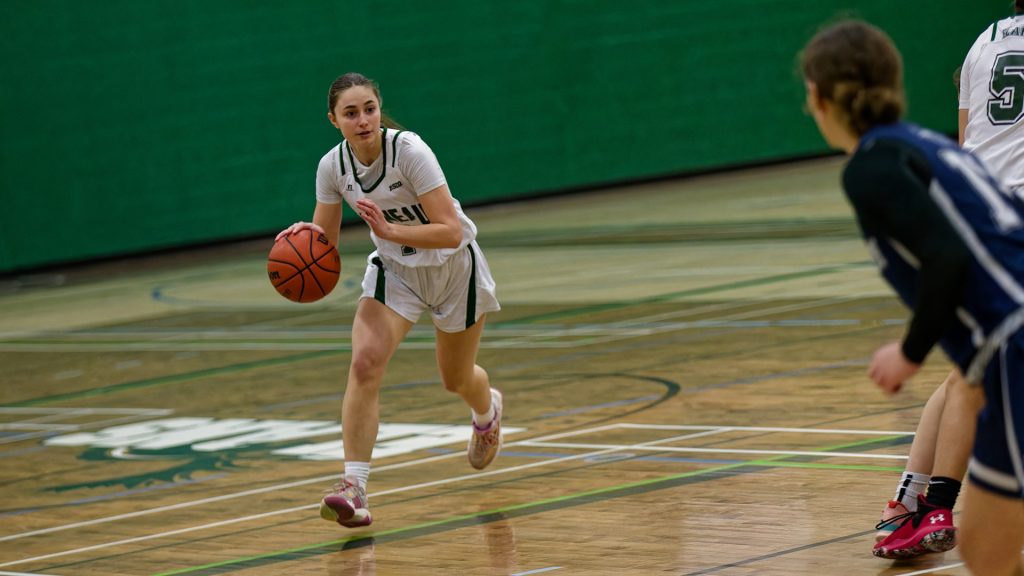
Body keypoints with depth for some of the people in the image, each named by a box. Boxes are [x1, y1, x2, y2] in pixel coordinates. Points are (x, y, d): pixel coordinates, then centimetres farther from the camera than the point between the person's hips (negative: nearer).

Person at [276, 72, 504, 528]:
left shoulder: (410, 151, -30)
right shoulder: (333, 166, -15)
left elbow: (451, 232, -33)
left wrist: (390, 230, -44)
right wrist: (304, 238, -27)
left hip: (452, 266, -3)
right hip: (394, 268, 3)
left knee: (457, 380, 16)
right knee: (365, 362, -23)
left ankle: (487, 410, 56)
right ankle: (354, 488, -26)